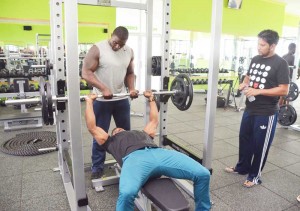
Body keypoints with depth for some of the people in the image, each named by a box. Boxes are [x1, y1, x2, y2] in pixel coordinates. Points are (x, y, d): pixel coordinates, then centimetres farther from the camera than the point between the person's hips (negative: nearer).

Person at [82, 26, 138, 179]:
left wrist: (131, 88, -5)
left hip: (122, 99, 5)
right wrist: (103, 88, -27)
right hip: (102, 100, -4)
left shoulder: (129, 51, 4)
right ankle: (97, 168, 20)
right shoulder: (97, 49, -11)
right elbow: (86, 72, -16)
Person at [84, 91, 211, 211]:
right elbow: (92, 127, 34)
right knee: (127, 193, -39)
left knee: (203, 174, -15)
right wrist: (89, 101, 39)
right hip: (135, 157, -3)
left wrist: (151, 99, 62)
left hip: (159, 153, 4)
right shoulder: (111, 141, 36)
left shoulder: (142, 134, 45)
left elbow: (154, 121, 56)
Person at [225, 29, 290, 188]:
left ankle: (255, 176, 22)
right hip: (250, 109, 7)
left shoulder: (280, 63, -13)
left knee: (260, 145, 6)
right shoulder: (255, 59, 7)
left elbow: (284, 90, -17)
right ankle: (242, 167, 36)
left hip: (266, 113, -7)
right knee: (244, 139, 17)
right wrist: (244, 84, -1)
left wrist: (258, 91, -23)